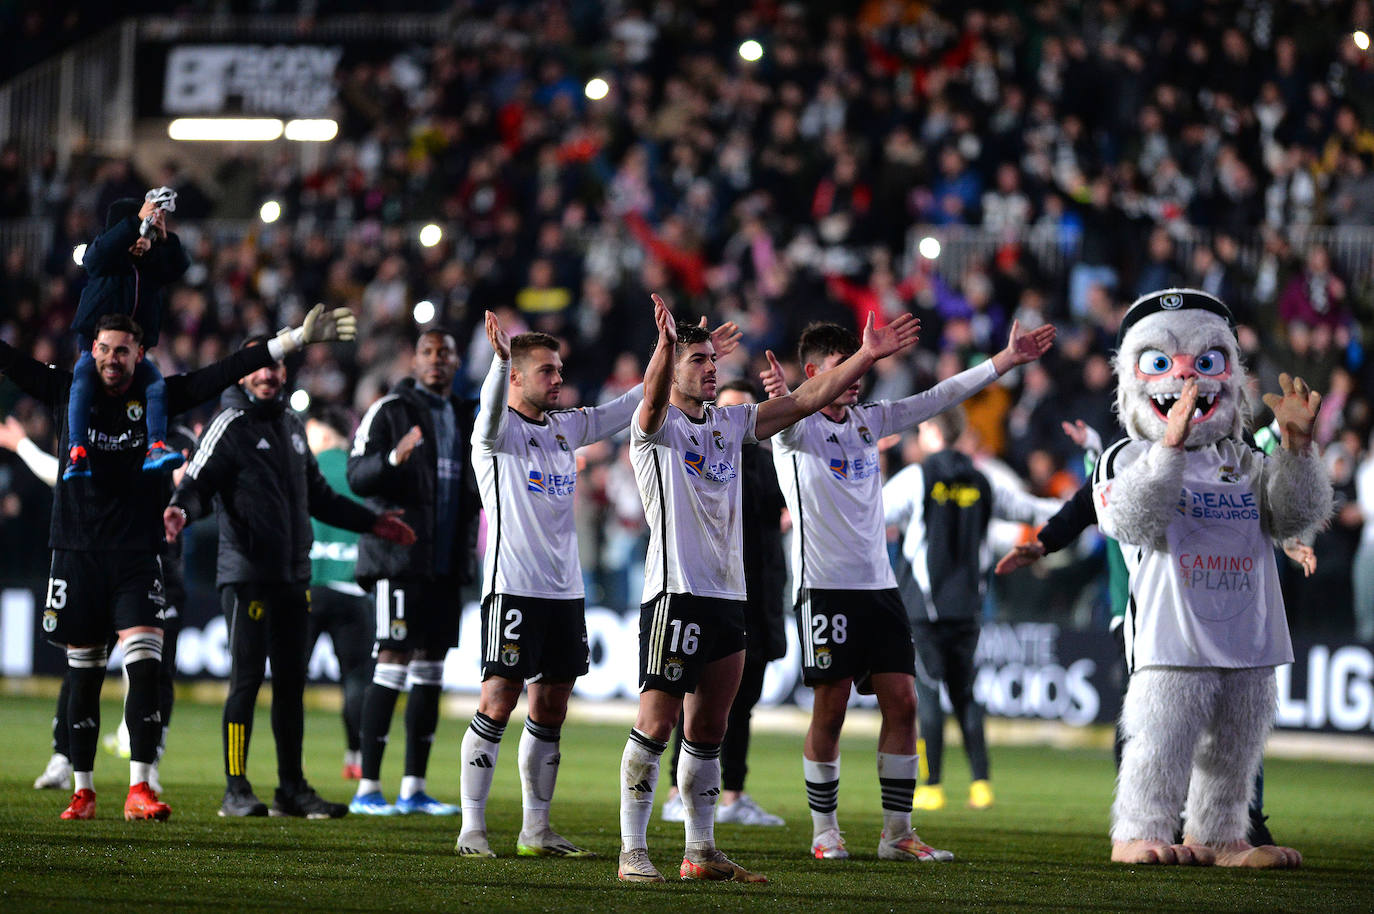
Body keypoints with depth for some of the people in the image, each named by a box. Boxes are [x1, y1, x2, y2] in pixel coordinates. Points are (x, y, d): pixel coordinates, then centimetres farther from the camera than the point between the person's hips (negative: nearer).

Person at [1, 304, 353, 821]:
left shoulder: (156, 399, 3)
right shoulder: (68, 394, 4)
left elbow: (227, 372, 2)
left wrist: (296, 338, -2)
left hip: (136, 559, -1)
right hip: (77, 554, 1)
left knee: (144, 668, -14)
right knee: (83, 677, 7)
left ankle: (139, 789, -14)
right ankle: (83, 792, 15)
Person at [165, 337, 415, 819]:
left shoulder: (292, 426, 19)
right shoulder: (231, 424, -4)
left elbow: (316, 495, 28)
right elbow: (198, 481, -13)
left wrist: (372, 522, 31)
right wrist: (183, 510, -34)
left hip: (292, 577, 7)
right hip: (246, 575, -7)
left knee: (291, 683, 8)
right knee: (246, 680, -8)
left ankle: (292, 789, 14)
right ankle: (236, 792, -4)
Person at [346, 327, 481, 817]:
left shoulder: (468, 417, 17)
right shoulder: (389, 411, -3)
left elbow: (476, 492, 24)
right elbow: (358, 477, -12)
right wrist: (395, 457, -30)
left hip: (447, 558, 7)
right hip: (399, 558, -7)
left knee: (430, 670, 7)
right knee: (394, 661, -11)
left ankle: (414, 789, 11)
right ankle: (367, 789, -9)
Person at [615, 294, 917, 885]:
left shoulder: (729, 424, 17)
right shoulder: (656, 428, -3)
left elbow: (805, 400, 15)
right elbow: (653, 399, -26)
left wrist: (868, 355, 6)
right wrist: (665, 343, -46)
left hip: (728, 595, 7)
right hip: (676, 592, -7)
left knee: (708, 731, 10)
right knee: (656, 724, -8)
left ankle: (701, 852, 15)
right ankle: (632, 852, -5)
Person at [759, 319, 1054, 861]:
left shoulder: (868, 420, 13)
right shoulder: (796, 429, -5)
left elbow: (938, 398, 15)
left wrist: (1006, 360, 10)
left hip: (879, 583, 6)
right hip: (824, 586, -6)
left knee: (902, 701, 1)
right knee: (831, 707, -3)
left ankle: (897, 833, 5)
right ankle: (824, 831, 8)